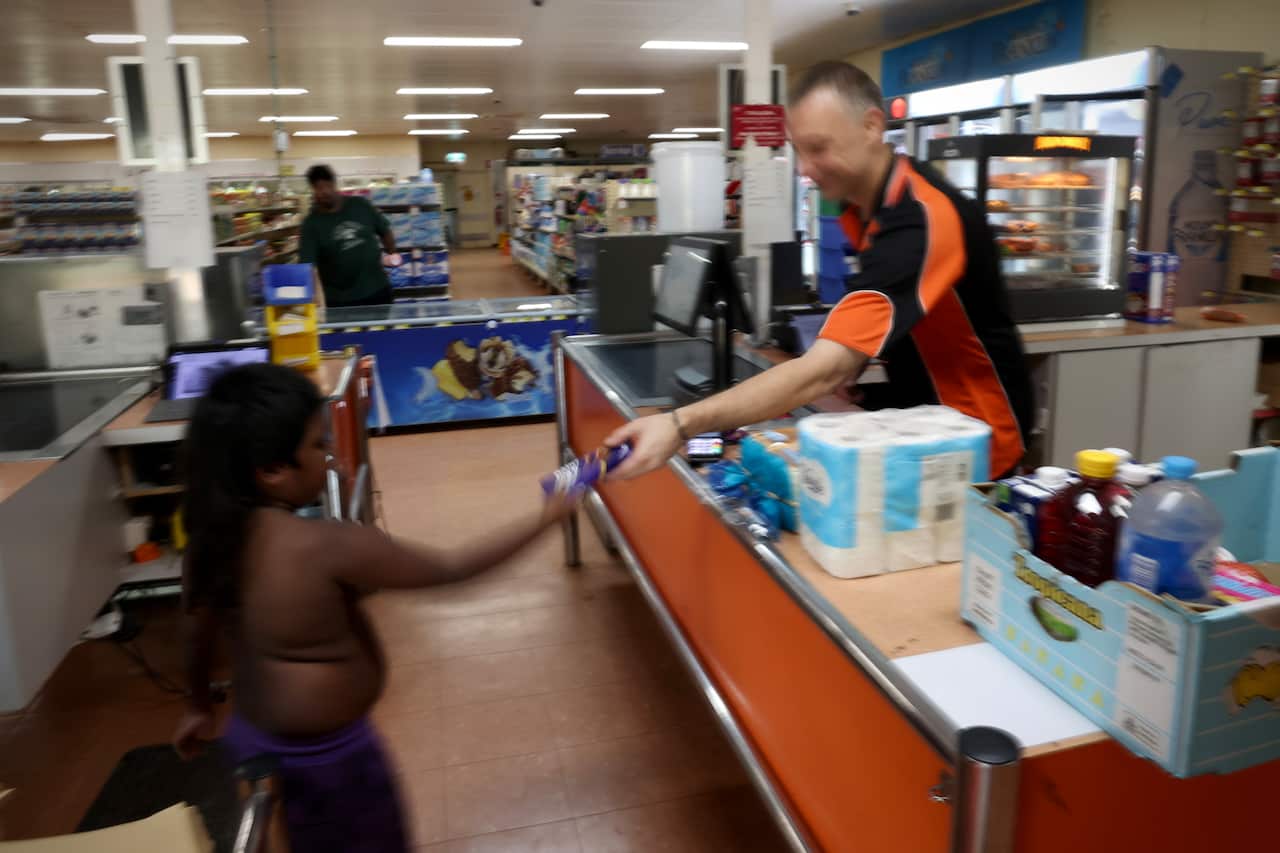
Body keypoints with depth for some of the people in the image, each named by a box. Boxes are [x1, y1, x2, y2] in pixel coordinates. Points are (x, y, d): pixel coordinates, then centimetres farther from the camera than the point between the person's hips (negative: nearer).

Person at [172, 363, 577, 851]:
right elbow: (454, 568, -23)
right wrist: (547, 517, -15)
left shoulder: (214, 535, -9)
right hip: (323, 756, -7)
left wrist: (200, 708, 24)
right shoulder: (328, 548, -31)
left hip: (252, 737, 7)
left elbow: (199, 635, 5)